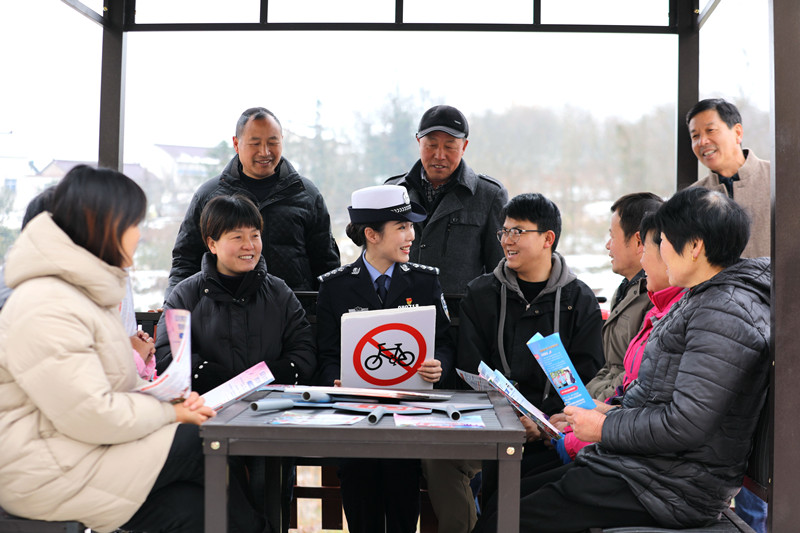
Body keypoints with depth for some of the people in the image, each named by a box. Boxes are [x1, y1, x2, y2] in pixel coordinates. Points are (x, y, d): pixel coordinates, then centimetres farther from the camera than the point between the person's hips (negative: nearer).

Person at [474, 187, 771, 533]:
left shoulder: (724, 314, -19)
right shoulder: (703, 300, 15)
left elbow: (686, 424, -26)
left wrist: (605, 428, -13)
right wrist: (610, 412, 11)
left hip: (670, 490, -10)